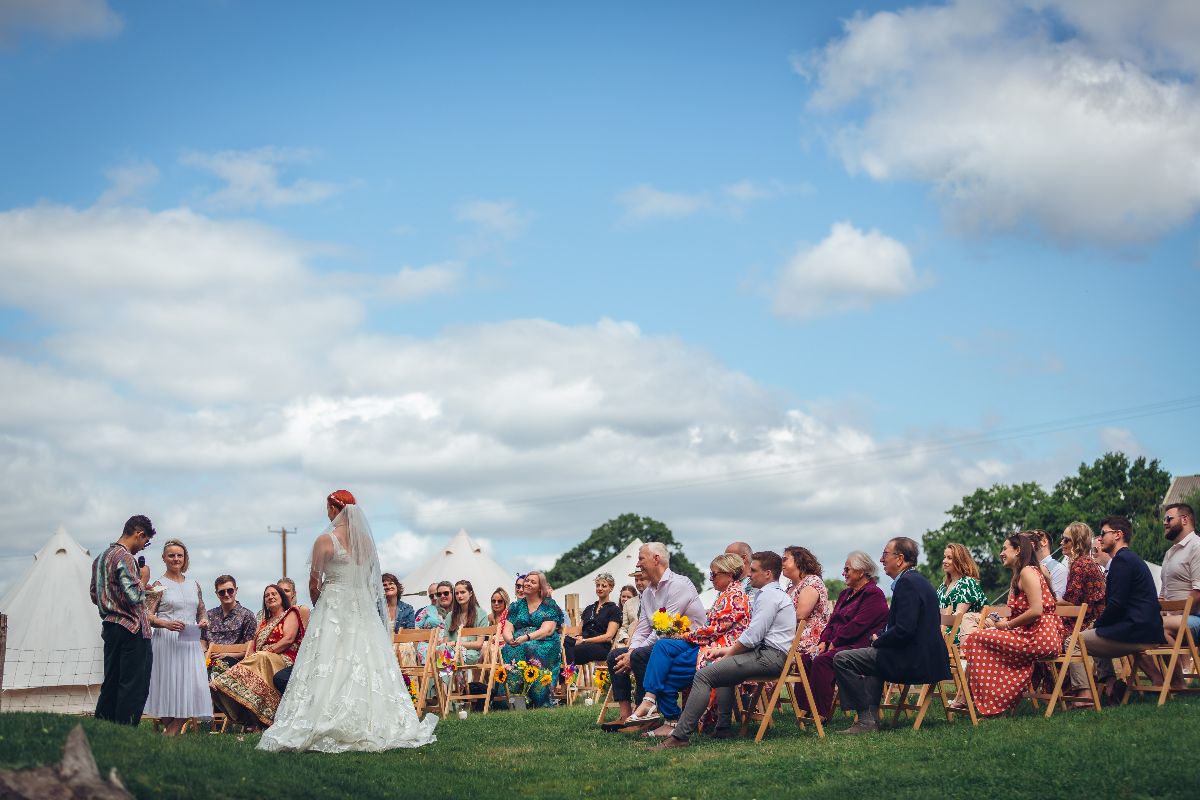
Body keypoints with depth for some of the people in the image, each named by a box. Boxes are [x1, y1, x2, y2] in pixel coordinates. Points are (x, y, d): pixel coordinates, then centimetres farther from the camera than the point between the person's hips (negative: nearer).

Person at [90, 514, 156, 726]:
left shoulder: (101, 557, 16)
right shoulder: (125, 557, -13)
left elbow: (94, 595, 23)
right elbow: (134, 596, -22)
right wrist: (143, 580, -3)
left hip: (109, 627, 9)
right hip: (132, 630, -9)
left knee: (110, 685, 14)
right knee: (134, 687, -5)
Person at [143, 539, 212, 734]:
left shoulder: (194, 585, 16)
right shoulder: (159, 585, 1)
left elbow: (202, 612, 24)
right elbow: (148, 616, -6)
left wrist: (204, 621, 1)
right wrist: (166, 624, -24)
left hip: (191, 643, 4)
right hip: (167, 642, -4)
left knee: (194, 687, -5)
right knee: (169, 686, -5)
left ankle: (170, 735, 4)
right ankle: (169, 732, 6)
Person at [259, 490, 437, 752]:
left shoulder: (325, 540, -9)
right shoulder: (367, 540, 7)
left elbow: (314, 585, -5)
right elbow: (372, 581, 12)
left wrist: (319, 606, 12)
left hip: (334, 608, -5)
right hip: (365, 611, 5)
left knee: (329, 669, -4)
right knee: (366, 667, 6)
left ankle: (323, 730, -8)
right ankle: (370, 726, 5)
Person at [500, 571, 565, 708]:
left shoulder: (549, 605, 8)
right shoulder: (516, 605, 21)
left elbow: (546, 630, -6)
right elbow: (506, 630, 11)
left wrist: (526, 637, -21)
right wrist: (510, 639, -13)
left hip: (545, 644, -3)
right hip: (517, 644, 3)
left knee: (531, 649, -38)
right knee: (508, 651, -31)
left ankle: (540, 703, -38)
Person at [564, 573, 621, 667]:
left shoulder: (614, 609, 9)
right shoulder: (589, 609, 28)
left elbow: (608, 636, -4)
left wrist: (585, 640, -14)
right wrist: (577, 637, -5)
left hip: (601, 647, -5)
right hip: (583, 643, 5)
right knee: (565, 642, -34)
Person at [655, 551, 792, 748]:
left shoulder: (768, 595, -9)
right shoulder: (775, 593, 24)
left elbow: (752, 637, -16)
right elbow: (753, 634, 22)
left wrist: (728, 653, -3)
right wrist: (726, 650, 13)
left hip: (769, 655, -11)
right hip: (771, 655, 11)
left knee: (703, 675, -17)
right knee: (722, 667, 32)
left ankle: (680, 735, -22)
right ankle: (722, 728, 21)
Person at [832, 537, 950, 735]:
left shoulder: (907, 583, -16)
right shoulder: (917, 580, 17)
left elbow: (904, 630, -24)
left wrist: (878, 642, -7)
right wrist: (880, 638, 9)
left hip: (914, 662, -11)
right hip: (925, 657, 11)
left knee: (842, 659, -10)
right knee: (873, 654, 35)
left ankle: (866, 720, -6)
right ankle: (871, 717, 26)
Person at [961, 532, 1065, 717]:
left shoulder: (1027, 572, -10)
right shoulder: (1018, 576, 22)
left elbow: (1036, 610, -21)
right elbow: (1018, 614, 19)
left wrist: (1007, 625, -11)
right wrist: (997, 622, 2)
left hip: (1040, 637, -10)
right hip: (1031, 635, 10)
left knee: (978, 639, -9)